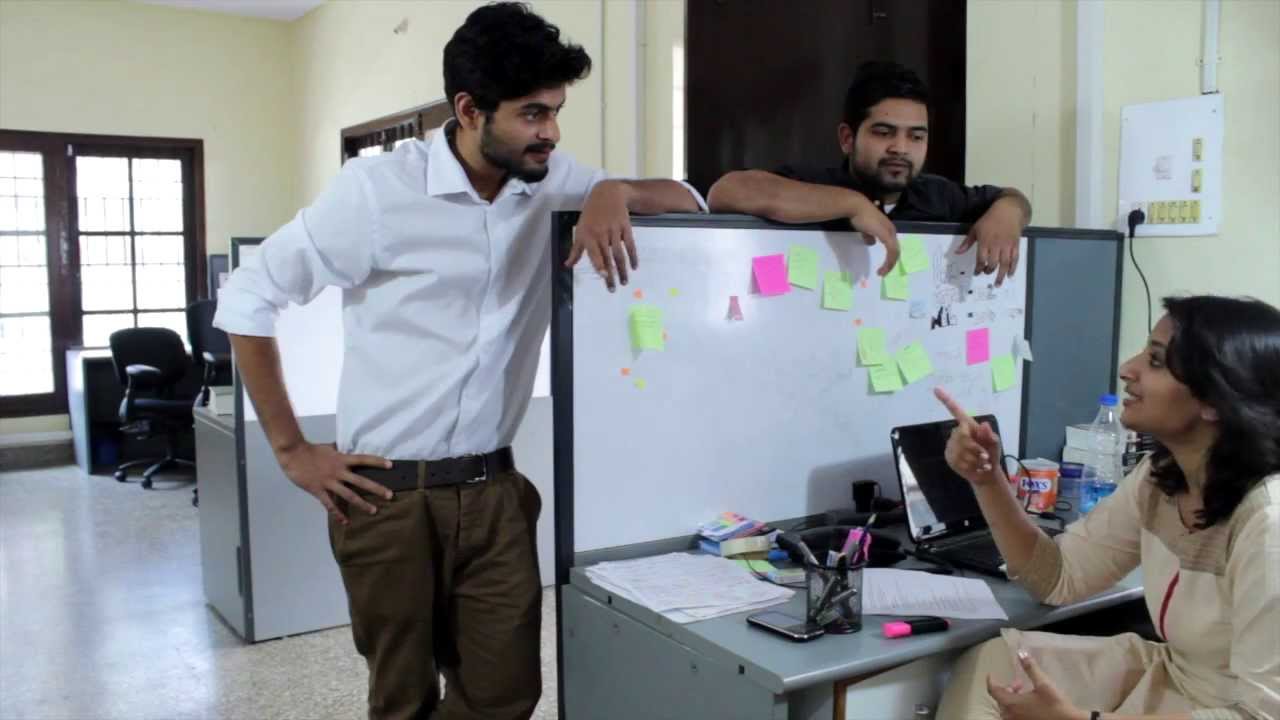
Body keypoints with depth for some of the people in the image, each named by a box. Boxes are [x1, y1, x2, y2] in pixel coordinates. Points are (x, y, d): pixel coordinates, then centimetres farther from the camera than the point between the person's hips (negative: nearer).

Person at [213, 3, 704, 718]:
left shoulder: (552, 184, 0)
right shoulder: (378, 187, -12)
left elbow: (690, 200, 4)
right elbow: (247, 299, -5)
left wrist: (614, 192, -18)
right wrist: (292, 451, -6)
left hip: (495, 490, 4)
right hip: (388, 495, -3)